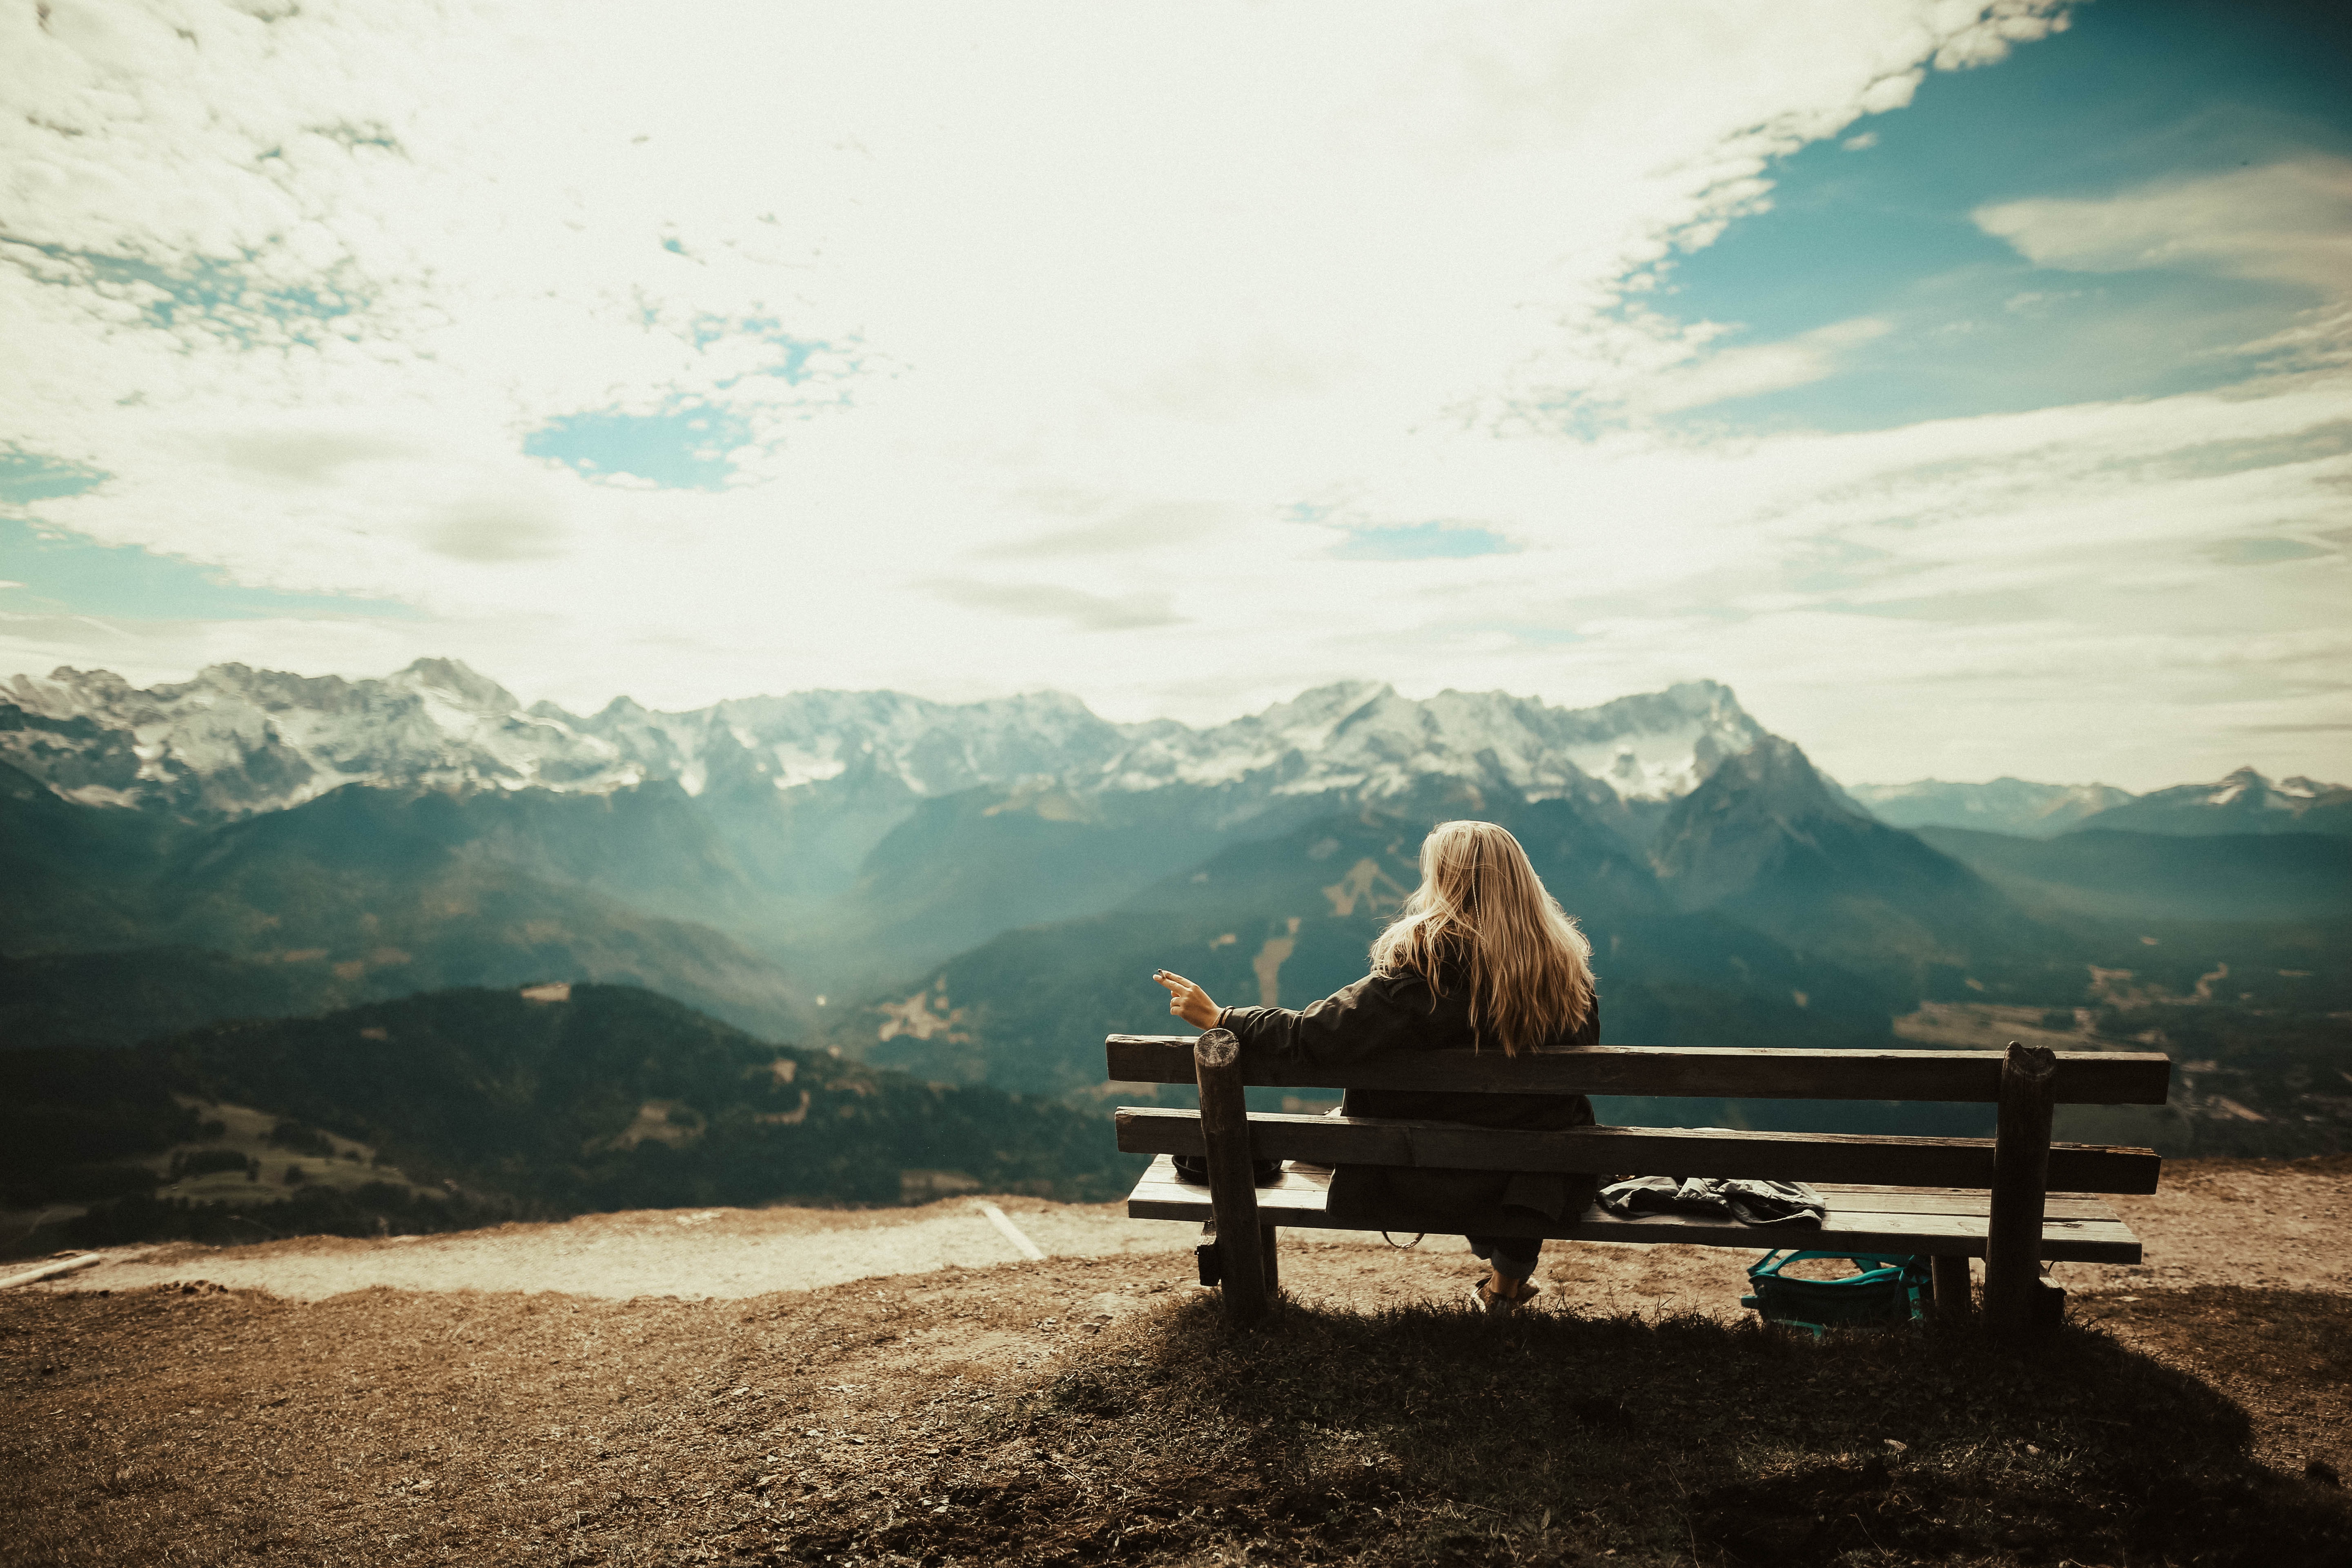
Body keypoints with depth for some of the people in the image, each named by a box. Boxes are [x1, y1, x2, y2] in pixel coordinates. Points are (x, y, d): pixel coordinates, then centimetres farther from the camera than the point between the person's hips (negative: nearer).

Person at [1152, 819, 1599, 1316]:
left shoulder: (1424, 964, -23)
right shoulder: (1566, 962, -8)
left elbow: (1313, 1036, -22)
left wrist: (1219, 1018, -10)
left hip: (1430, 1177, -3)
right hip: (1536, 1177, 3)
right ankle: (1507, 1282, 49)